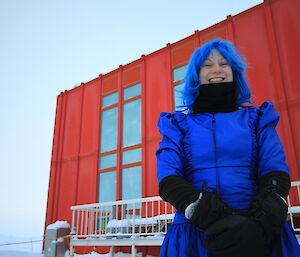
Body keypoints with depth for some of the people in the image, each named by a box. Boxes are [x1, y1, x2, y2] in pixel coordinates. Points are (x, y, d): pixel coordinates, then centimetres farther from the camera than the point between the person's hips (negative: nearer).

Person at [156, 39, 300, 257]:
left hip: (259, 234, 1)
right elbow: (168, 178, -6)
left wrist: (264, 221, -22)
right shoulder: (178, 124, 8)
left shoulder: (257, 118, 12)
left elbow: (275, 169, -2)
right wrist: (213, 220, -22)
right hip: (196, 234, -1)